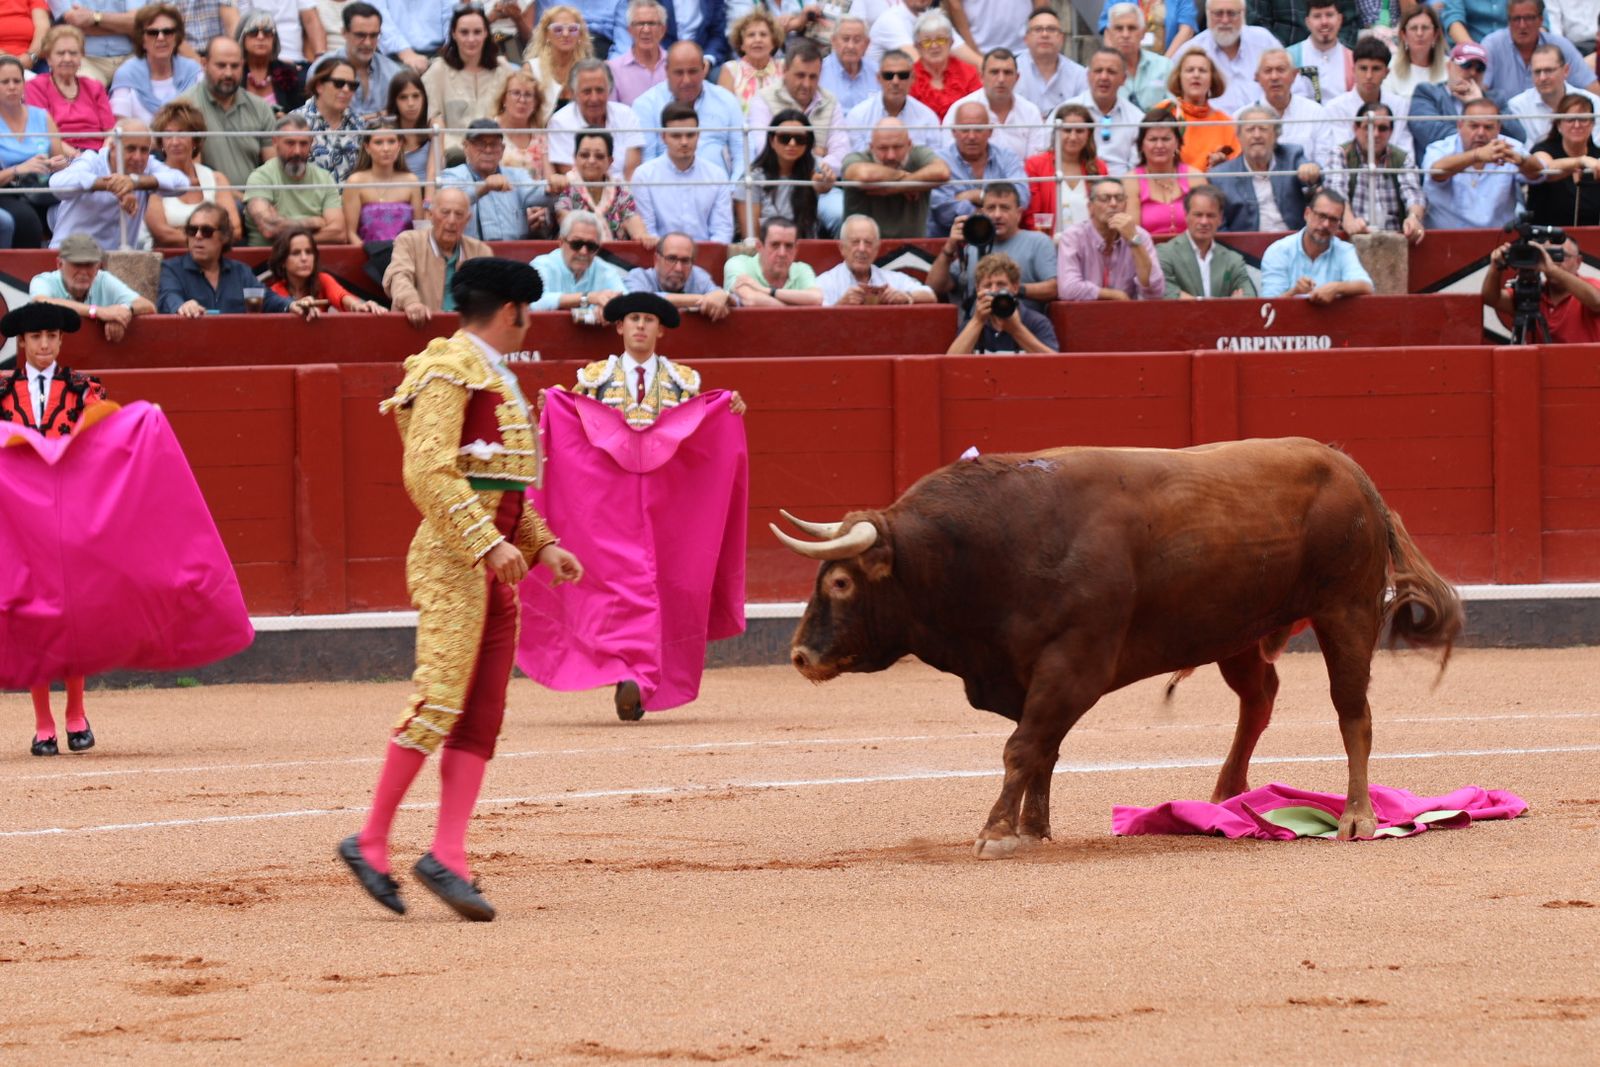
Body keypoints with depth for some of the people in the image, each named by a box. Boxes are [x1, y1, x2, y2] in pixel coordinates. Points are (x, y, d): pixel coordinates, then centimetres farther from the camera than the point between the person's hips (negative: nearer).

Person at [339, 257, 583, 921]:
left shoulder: (495, 378, 21)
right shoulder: (450, 371, -9)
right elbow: (427, 471, -20)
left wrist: (541, 544, 17)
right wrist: (488, 541, -24)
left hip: (494, 563, 10)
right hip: (453, 560, -10)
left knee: (483, 715, 3)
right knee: (442, 699, -14)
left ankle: (448, 855, 1)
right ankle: (371, 842, -9)